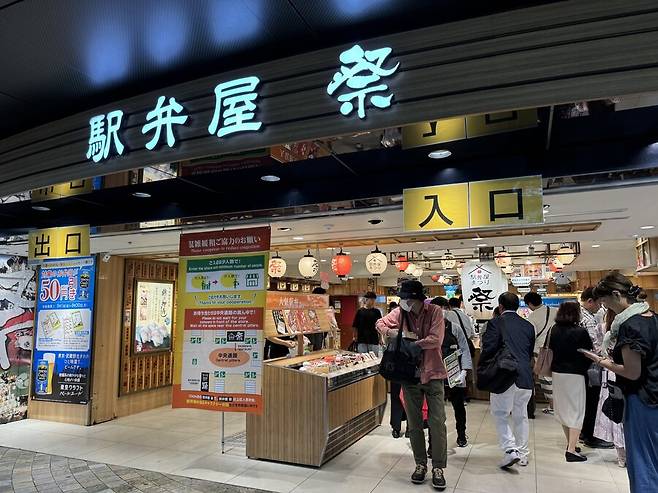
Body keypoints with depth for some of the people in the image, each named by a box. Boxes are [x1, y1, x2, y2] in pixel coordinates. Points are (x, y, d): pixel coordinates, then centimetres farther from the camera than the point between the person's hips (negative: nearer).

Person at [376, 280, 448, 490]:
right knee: (414, 424, 12)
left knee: (437, 422, 0)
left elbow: (435, 340, -22)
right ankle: (420, 464, 28)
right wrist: (394, 333, -11)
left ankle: (438, 467, 14)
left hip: (433, 374, -3)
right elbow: (380, 324, 9)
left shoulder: (435, 311, -13)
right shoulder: (399, 313, -3)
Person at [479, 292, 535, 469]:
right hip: (526, 377, 6)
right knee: (521, 416, 17)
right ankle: (522, 453, 26)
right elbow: (530, 352, 16)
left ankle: (510, 449, -6)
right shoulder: (528, 326, 11)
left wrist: (481, 368, 2)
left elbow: (488, 349, -14)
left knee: (500, 415, 6)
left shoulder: (495, 323, -7)